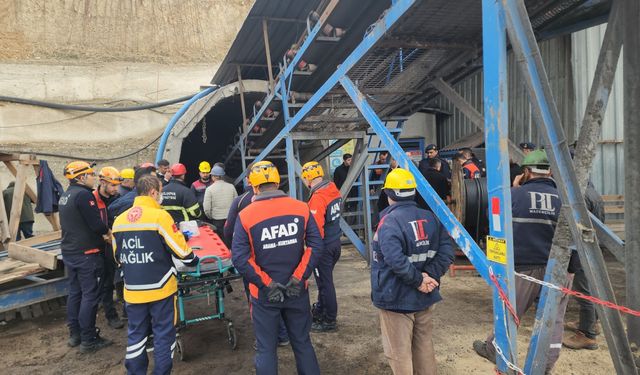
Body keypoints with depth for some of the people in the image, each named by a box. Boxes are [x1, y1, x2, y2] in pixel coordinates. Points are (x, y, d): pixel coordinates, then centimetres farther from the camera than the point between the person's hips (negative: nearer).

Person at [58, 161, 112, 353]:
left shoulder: (65, 196, 12)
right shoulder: (84, 194, -18)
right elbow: (96, 224, -22)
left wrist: (100, 234, 13)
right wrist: (108, 232, -2)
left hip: (69, 252, 10)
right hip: (86, 254, -9)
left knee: (75, 293, 15)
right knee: (90, 296, -3)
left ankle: (75, 335, 25)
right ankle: (88, 340, 3)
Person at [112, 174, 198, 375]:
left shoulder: (119, 220, 3)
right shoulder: (160, 216, -15)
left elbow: (118, 256, 13)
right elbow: (179, 249, -12)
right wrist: (193, 260, 7)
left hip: (133, 289, 5)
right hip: (160, 287, -5)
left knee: (136, 334, 16)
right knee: (163, 334, 8)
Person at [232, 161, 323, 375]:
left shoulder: (245, 216, -11)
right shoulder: (301, 208, -6)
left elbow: (239, 259, -17)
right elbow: (316, 245, -10)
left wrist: (267, 284, -13)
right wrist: (298, 278, -9)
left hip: (264, 294, -2)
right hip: (297, 291, 2)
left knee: (266, 349, 14)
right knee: (302, 342, 20)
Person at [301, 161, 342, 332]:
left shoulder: (317, 198, -23)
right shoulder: (334, 190, 2)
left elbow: (316, 228, -23)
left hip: (324, 246, -8)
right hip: (336, 242, 8)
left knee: (325, 283, 6)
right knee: (325, 279, 23)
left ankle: (329, 320, 19)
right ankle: (320, 310, 40)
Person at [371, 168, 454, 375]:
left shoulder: (389, 221, -20)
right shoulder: (430, 217, 1)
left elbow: (395, 261, -32)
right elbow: (446, 251, -5)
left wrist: (418, 280, -19)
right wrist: (429, 275, -11)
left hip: (397, 298, -6)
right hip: (425, 296, 7)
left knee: (399, 352, 9)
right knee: (424, 345, 23)